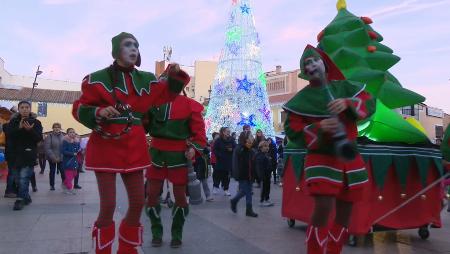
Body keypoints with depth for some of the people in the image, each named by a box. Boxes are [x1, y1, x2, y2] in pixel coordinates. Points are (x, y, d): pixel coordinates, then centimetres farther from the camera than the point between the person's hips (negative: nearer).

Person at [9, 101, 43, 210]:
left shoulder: (36, 122, 0)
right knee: (20, 178, 11)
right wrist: (19, 128, -21)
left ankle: (20, 200, -7)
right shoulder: (13, 121, 7)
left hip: (29, 154, -4)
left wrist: (30, 130, -24)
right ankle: (26, 197, 25)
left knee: (23, 178, -13)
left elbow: (39, 138, -7)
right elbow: (9, 135, -6)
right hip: (16, 154, 4)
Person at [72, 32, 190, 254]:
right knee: (108, 206, -4)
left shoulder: (145, 79, 9)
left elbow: (166, 93, 19)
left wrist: (175, 75, -1)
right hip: (106, 146, -5)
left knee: (138, 202, 9)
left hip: (134, 148, 5)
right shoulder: (99, 78, -3)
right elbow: (79, 109, -2)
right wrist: (98, 112, -22)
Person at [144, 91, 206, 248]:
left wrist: (194, 148, -17)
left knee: (180, 195, 5)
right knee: (152, 194, 4)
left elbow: (199, 130, -4)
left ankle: (177, 234, 23)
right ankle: (156, 233, 22)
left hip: (179, 156, -2)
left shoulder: (189, 104, -4)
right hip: (157, 154, 2)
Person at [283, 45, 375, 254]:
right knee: (323, 209, -18)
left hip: (351, 158, 5)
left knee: (345, 212, 11)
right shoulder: (303, 98, -4)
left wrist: (347, 103, -19)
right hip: (322, 159, -5)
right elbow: (292, 131, -8)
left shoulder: (344, 87, 7)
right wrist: (319, 128, -23)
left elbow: (369, 103, -1)